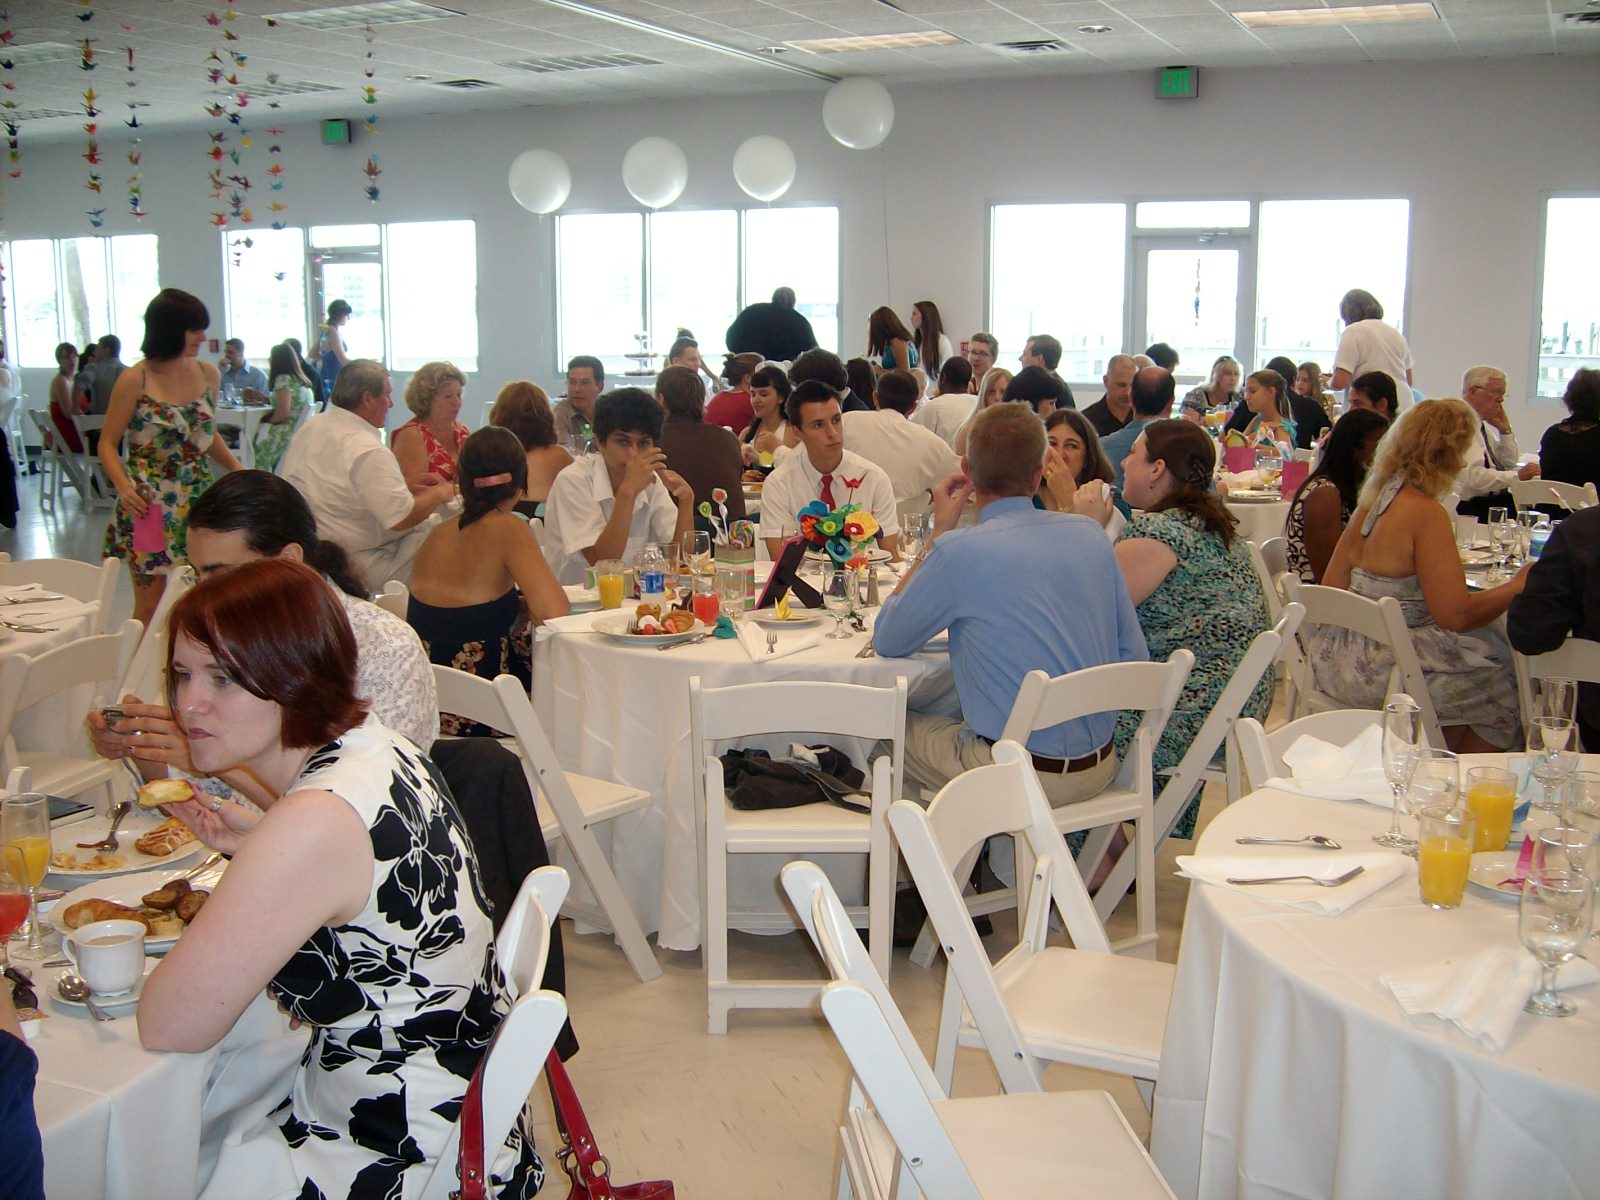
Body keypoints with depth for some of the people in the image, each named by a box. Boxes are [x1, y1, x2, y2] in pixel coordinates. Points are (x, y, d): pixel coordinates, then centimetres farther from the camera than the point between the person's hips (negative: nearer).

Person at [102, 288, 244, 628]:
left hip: (198, 499, 4)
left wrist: (238, 470, 3)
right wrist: (124, 486, -21)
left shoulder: (207, 373, 7)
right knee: (150, 606, -2)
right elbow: (108, 444, -4)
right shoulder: (135, 380, -7)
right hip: (149, 504, -4)